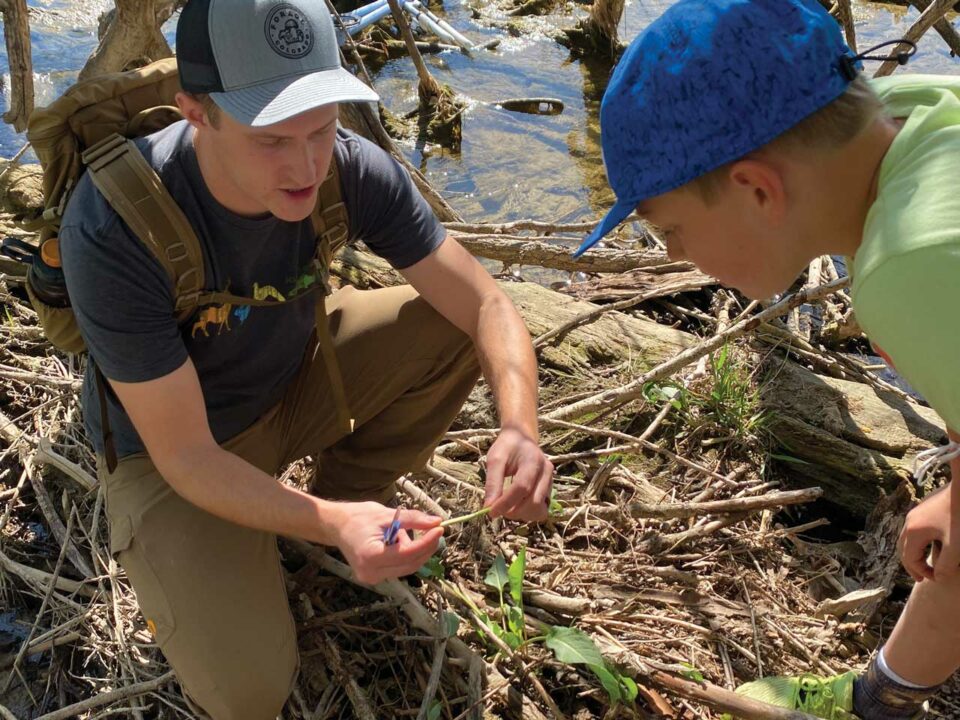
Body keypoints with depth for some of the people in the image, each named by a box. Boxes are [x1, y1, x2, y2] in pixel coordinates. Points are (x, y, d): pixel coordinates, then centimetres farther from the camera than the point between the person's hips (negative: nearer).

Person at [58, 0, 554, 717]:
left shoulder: (352, 169, -23)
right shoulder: (112, 231, -34)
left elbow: (486, 306, -19)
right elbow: (184, 455, -29)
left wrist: (519, 428, -39)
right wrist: (330, 528, -43)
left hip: (290, 383, 5)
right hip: (167, 448, -4)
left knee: (452, 327, -14)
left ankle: (343, 495, 7)